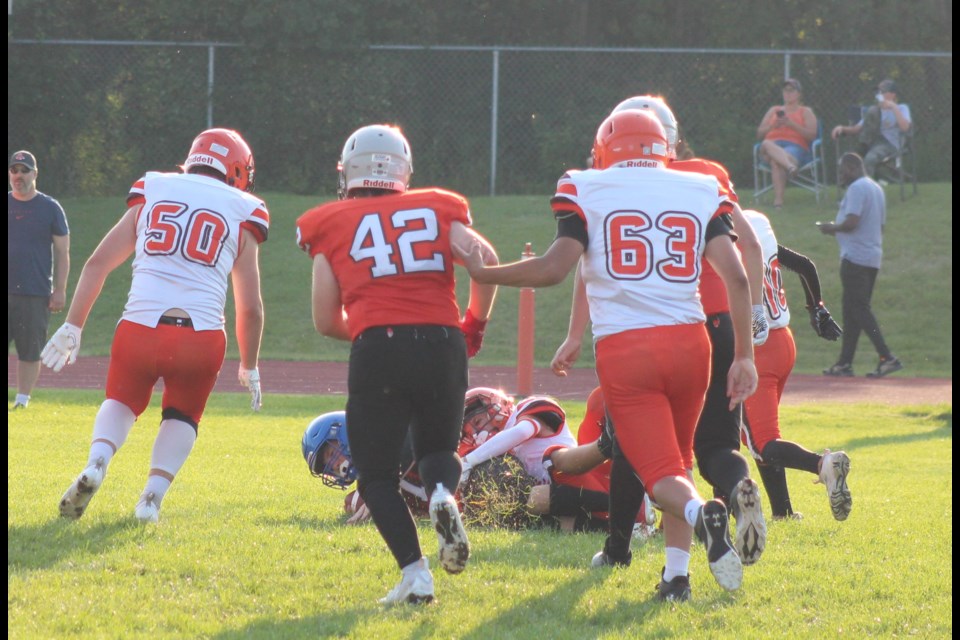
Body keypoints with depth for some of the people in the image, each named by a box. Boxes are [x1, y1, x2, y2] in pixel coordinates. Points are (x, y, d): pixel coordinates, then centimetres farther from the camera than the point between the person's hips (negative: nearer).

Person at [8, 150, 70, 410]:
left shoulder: (50, 208, 4)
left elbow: (62, 252, 5)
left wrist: (60, 290, -3)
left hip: (35, 294, -2)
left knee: (30, 351, 1)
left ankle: (23, 400, 8)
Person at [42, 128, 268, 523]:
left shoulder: (151, 196, 16)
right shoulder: (242, 214, 12)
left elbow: (98, 262, 11)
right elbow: (250, 308, 13)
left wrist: (72, 327, 15)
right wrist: (249, 368, 25)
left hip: (139, 327, 1)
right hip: (201, 337, -1)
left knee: (123, 402, 28)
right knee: (182, 416, 26)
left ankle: (96, 465, -1)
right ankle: (153, 496, 6)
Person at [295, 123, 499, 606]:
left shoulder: (331, 225, 13)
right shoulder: (438, 209, 16)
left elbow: (326, 321, 11)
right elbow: (485, 259, 0)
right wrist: (475, 324, 14)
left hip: (377, 349, -2)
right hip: (443, 344, 2)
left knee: (376, 472, 12)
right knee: (437, 448, 24)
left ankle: (414, 572, -5)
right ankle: (442, 494, -11)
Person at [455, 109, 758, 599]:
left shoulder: (586, 191, 5)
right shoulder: (701, 192, 12)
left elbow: (554, 268, -6)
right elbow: (735, 276, 3)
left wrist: (481, 273, 8)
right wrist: (744, 355, 7)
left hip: (623, 349, -3)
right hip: (688, 339, 3)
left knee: (660, 472, 0)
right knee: (678, 456, 23)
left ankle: (700, 512, -33)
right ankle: (676, 571, 12)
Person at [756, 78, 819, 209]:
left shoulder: (806, 112, 21)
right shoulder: (773, 111, 31)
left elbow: (812, 136, 4)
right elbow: (759, 134, 21)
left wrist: (792, 124, -7)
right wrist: (773, 126, 1)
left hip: (796, 147, -3)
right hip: (773, 146, 3)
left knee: (776, 161, -41)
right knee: (766, 144, -40)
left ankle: (778, 199, -57)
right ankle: (790, 165, -62)